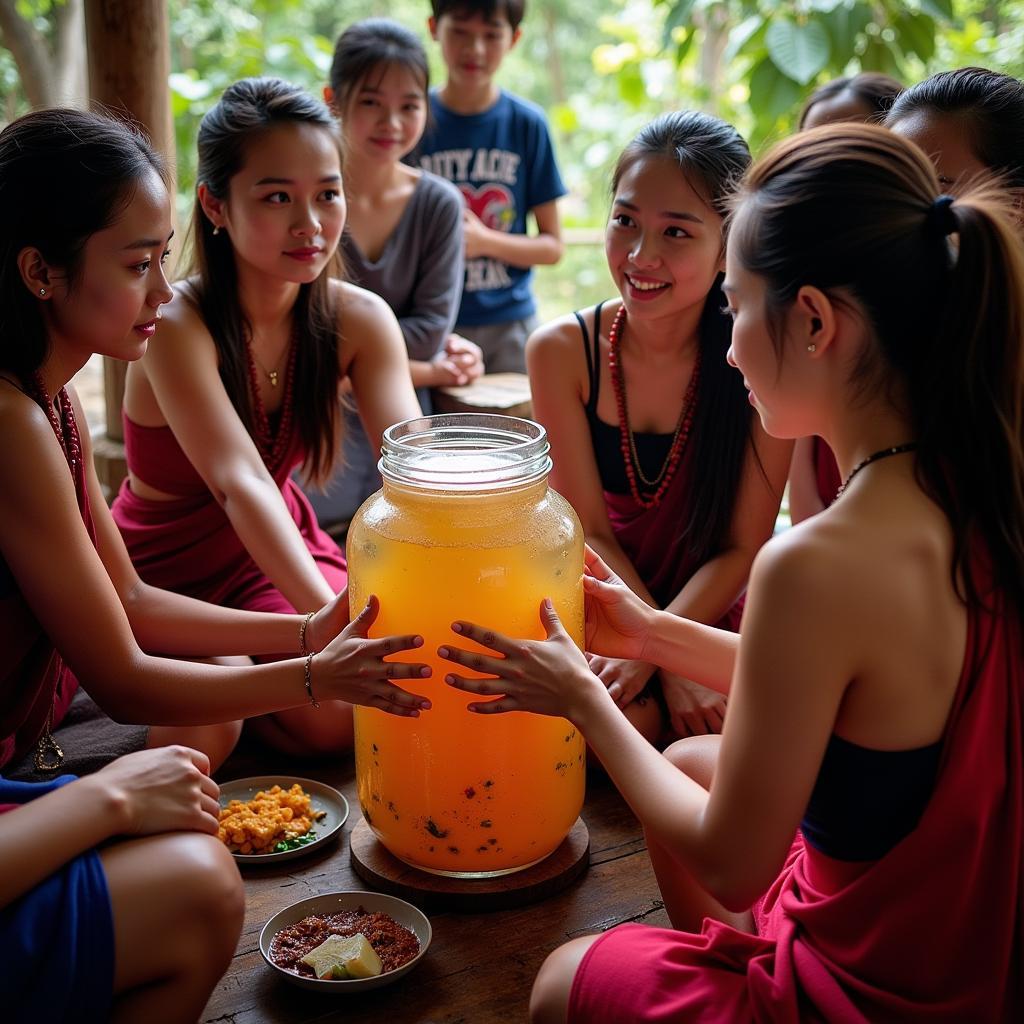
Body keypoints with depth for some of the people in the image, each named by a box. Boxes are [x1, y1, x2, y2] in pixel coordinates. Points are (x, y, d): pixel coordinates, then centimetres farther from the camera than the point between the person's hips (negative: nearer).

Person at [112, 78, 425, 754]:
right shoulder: (177, 325, -26)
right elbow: (242, 484, -39)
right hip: (166, 573, -4)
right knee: (330, 717, -26)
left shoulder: (359, 319, -11)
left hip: (283, 551, 5)